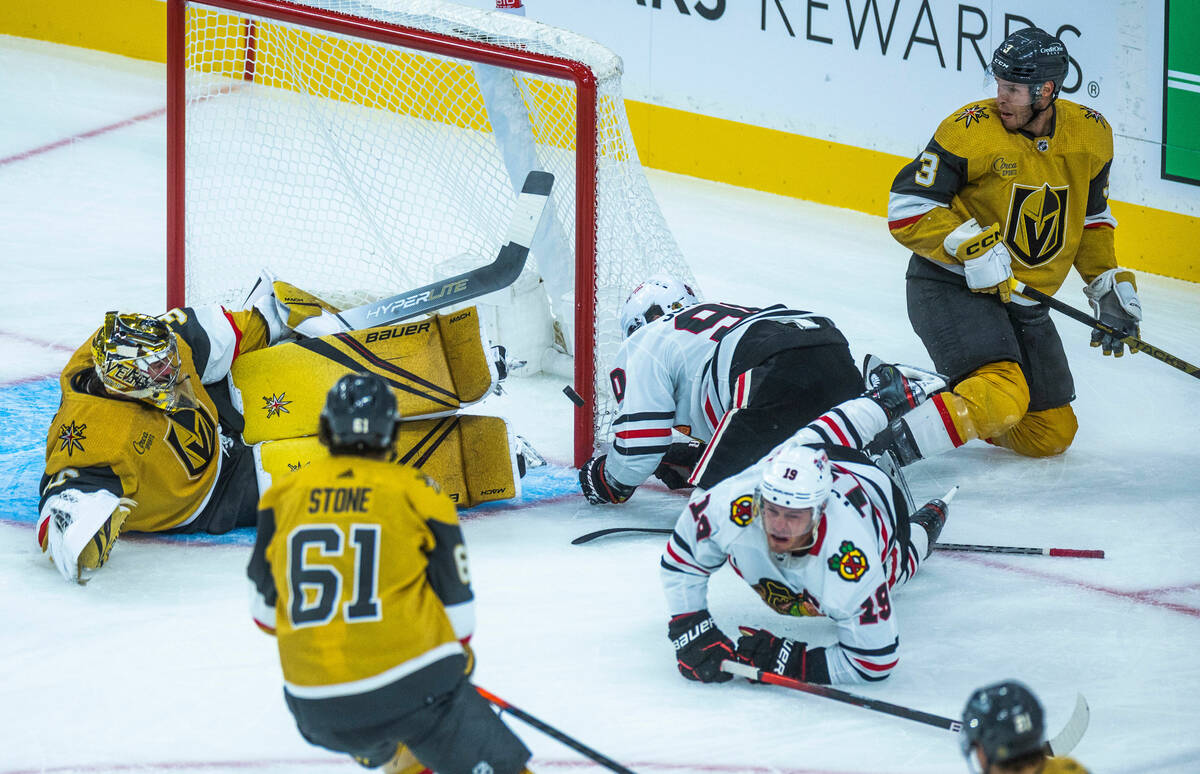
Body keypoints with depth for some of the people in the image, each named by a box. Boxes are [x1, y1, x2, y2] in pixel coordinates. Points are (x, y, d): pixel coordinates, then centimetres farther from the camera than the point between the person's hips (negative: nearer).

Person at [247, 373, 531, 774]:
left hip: (318, 709, 4)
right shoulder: (417, 492, -1)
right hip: (416, 690, -4)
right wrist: (460, 651, 27)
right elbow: (456, 600, 6)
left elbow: (265, 610, 13)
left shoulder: (284, 495, 6)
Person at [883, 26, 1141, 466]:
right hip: (951, 286, -7)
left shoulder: (1091, 135, -1)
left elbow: (1091, 216, 16)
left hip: (1023, 302, 7)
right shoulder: (970, 130, -17)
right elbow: (907, 210, -16)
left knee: (1051, 435, 12)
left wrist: (1109, 283, 6)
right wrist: (970, 246, -27)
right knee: (1000, 396, -31)